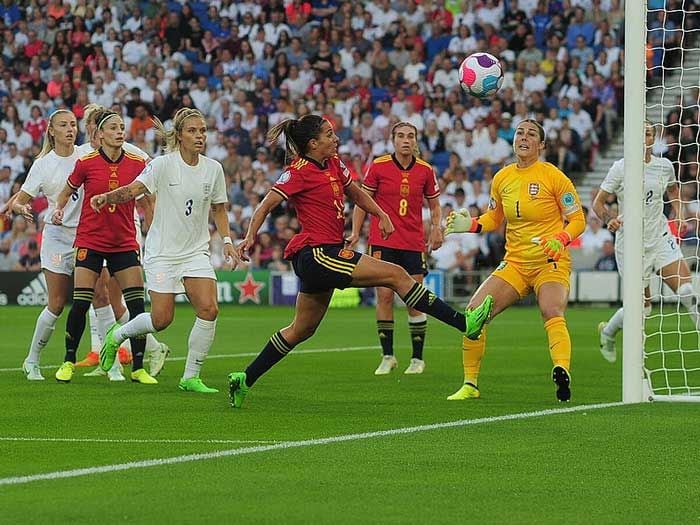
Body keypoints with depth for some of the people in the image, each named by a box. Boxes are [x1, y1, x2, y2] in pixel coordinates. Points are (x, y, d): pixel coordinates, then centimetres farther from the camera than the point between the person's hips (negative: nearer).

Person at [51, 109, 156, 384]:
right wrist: (59, 208, -5)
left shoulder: (137, 164, -1)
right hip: (90, 242, -2)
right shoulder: (86, 163, -5)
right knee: (80, 305, -5)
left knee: (137, 306, -6)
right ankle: (68, 362, 15)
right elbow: (67, 191, 13)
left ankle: (138, 368, 4)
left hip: (125, 244, 2)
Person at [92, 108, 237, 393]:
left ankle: (190, 377, -3)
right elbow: (133, 189, -22)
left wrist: (227, 241, 3)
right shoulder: (163, 164, -10)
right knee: (161, 319, -5)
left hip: (196, 252, 4)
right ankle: (117, 334, 28)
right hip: (163, 251, -4)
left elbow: (218, 209, 15)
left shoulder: (213, 169, 2)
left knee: (208, 309, -16)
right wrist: (107, 197, -40)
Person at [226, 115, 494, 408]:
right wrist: (250, 236, -22)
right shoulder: (300, 171, -11)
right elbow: (267, 205, -12)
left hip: (320, 259, 10)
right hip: (315, 254, -10)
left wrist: (381, 215, 14)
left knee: (302, 330, 16)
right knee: (396, 275, -13)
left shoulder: (334, 165, 14)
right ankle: (464, 323, -15)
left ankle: (244, 381, 20)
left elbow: (356, 193, 28)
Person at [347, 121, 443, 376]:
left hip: (414, 243, 1)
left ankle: (417, 358, 8)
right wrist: (355, 232, -2)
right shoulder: (378, 166, -2)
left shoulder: (425, 170, 3)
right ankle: (387, 357, 5)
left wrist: (436, 228, -1)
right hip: (382, 242, -1)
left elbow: (434, 204, 15)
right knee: (384, 295, -5)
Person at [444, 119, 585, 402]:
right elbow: (494, 217, 22)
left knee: (551, 312, -33)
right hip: (514, 263, 5)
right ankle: (470, 385, 4)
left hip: (550, 263, -5)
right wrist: (470, 224, 3)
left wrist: (560, 240, -23)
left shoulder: (553, 176, -8)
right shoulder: (502, 178, 7)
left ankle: (562, 373, -47)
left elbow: (578, 220, -4)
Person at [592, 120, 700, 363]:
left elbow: (673, 189, 26)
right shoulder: (620, 168, -8)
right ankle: (608, 332, 31)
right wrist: (609, 219, -23)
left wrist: (679, 216, 11)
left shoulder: (664, 165, 4)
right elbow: (598, 202, -3)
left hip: (661, 238, 3)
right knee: (642, 306, 3)